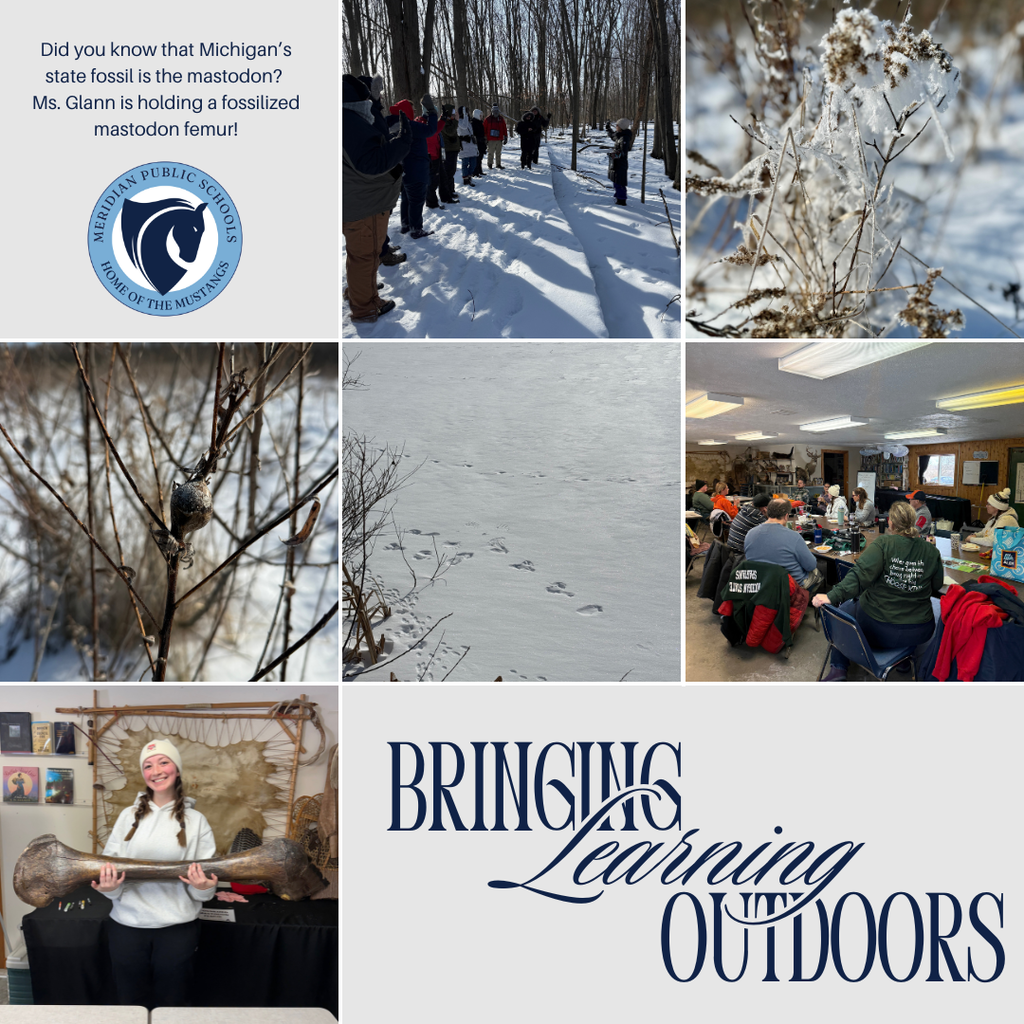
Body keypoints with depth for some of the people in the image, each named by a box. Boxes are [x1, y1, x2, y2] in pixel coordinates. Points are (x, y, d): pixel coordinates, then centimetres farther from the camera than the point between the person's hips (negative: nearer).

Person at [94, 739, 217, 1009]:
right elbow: (107, 866, 4)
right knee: (132, 1005, 14)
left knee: (174, 1005, 10)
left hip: (177, 928, -1)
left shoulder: (195, 820, -1)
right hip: (127, 925, 2)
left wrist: (203, 887, -22)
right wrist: (109, 887, -17)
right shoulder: (128, 816, 5)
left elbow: (206, 888, -1)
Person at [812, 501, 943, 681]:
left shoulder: (883, 544, -14)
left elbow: (860, 575, -26)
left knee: (844, 608, 26)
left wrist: (832, 597, -29)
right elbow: (937, 586, 10)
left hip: (878, 631, -4)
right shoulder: (931, 551, -3)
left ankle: (838, 669, 21)